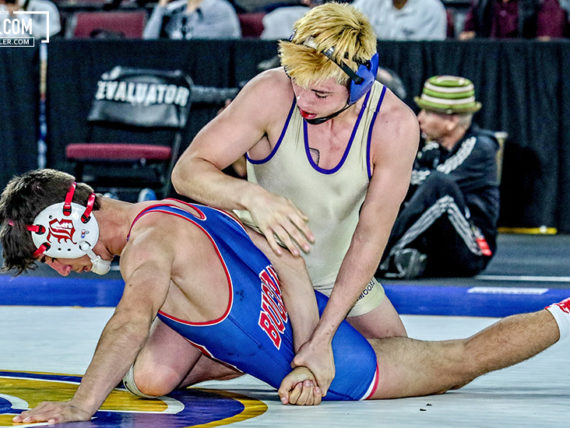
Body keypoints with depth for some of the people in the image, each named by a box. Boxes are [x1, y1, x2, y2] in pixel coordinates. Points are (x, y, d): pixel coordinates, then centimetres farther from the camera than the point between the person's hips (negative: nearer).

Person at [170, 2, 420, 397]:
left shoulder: (394, 124, -23)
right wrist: (252, 197, -47)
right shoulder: (272, 93, -27)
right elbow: (187, 170, -25)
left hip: (336, 274, 2)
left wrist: (322, 340, -30)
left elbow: (370, 237, -23)